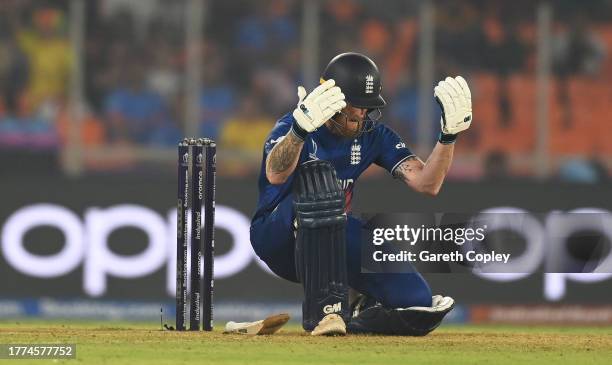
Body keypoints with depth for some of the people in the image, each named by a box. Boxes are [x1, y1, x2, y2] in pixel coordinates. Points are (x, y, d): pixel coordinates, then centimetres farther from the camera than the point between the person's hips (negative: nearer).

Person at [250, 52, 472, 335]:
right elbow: (275, 175, -38)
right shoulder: (291, 127, -14)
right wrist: (301, 128, -56)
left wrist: (449, 134, -22)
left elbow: (427, 184, -6)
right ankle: (323, 306, -39)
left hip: (338, 242, 4)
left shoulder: (372, 135, 3)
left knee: (418, 303, -18)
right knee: (317, 173, -37)